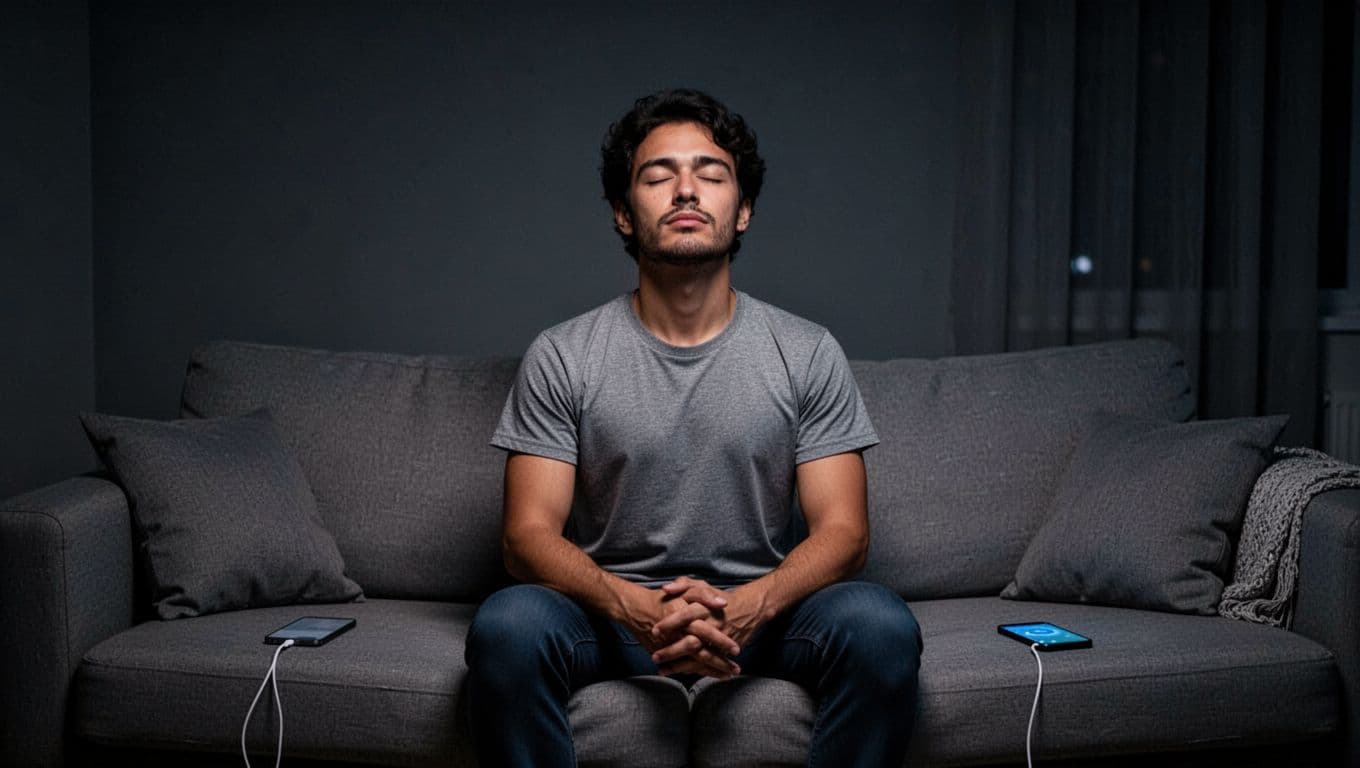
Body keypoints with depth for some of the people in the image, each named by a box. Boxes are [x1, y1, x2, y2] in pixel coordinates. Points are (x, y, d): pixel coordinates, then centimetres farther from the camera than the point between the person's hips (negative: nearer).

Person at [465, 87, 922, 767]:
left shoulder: (807, 354, 0)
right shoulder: (561, 358, -1)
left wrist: (745, 606, -25)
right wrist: (635, 607, -27)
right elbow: (529, 534, -7)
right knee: (506, 624, -32)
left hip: (761, 612, 1)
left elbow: (841, 531, -4)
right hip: (613, 611, 0)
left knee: (881, 624, -29)